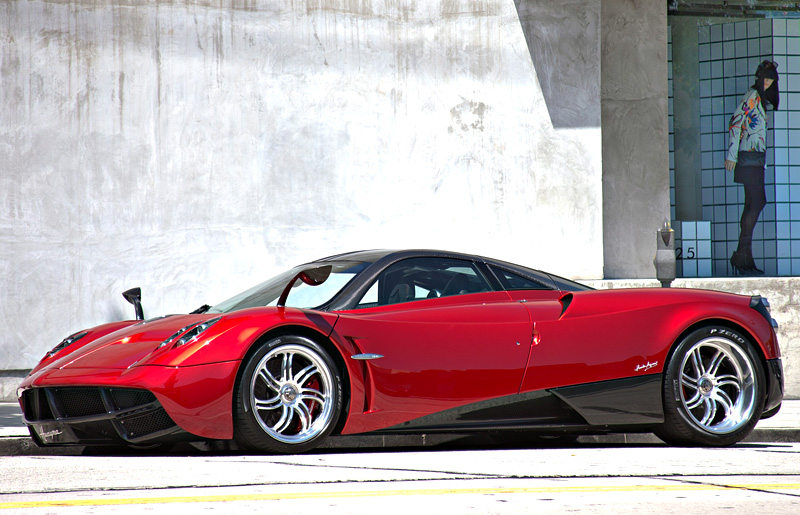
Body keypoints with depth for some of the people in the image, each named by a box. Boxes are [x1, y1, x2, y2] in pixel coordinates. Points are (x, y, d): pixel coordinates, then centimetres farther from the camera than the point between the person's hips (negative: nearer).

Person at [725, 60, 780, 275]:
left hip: (756, 158, 9)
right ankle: (742, 255, -15)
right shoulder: (752, 96, -8)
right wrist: (731, 155, -16)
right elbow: (735, 123, -13)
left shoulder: (763, 99, 19)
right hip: (750, 156, -9)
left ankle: (743, 258, 6)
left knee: (753, 204, 6)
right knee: (756, 203, -14)